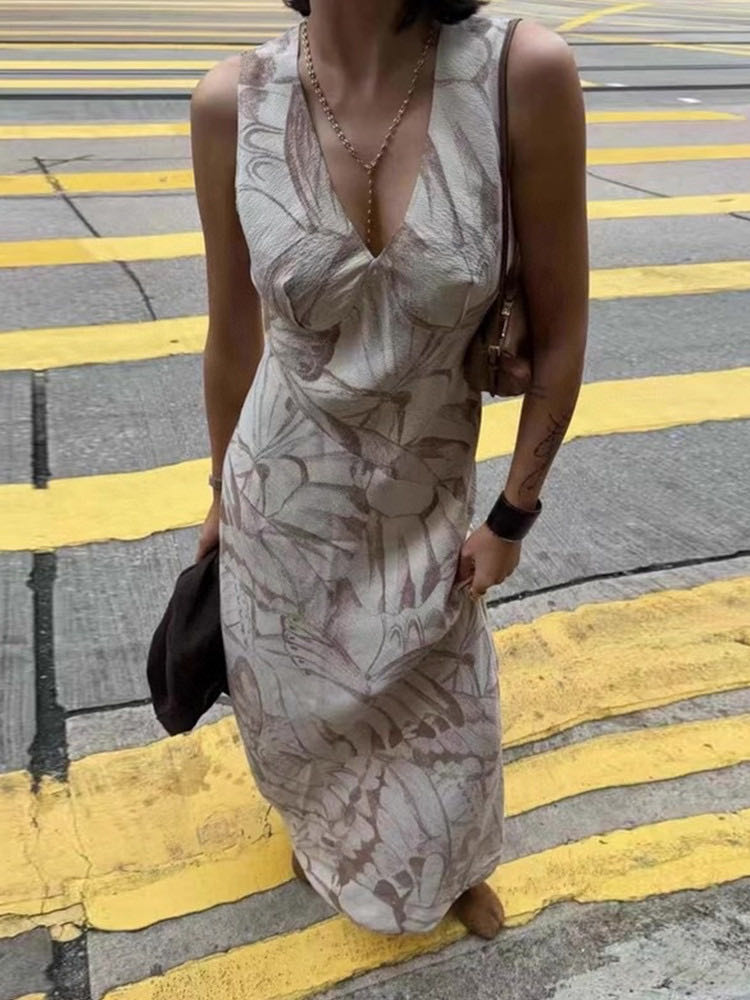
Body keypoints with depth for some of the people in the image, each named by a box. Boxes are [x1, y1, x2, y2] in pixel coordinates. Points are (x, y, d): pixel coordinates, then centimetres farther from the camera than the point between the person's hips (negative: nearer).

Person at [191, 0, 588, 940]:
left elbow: (561, 329, -11)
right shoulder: (233, 103, -17)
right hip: (283, 486, 1)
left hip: (427, 493, 0)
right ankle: (320, 829, 60)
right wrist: (222, 492, 11)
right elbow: (232, 336, -2)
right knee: (296, 707, 22)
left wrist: (513, 515, -4)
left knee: (448, 714, 18)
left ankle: (455, 863, 55)